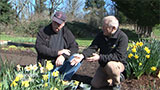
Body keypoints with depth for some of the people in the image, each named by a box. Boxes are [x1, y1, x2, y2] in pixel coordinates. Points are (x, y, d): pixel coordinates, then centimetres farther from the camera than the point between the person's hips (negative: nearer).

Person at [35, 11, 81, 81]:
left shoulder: (67, 33, 6)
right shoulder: (43, 31, 0)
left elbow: (74, 47, -2)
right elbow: (39, 47, -11)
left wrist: (64, 56, -21)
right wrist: (57, 52, -18)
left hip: (60, 64, 3)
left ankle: (64, 79, -14)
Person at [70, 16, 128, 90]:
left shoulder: (122, 37, -21)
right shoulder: (101, 35, -3)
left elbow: (118, 56, -28)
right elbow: (92, 48, -10)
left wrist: (100, 57, -35)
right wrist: (82, 55, -31)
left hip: (118, 63, -6)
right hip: (104, 65, 6)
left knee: (110, 66, -39)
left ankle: (117, 83, -8)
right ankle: (116, 77, 18)